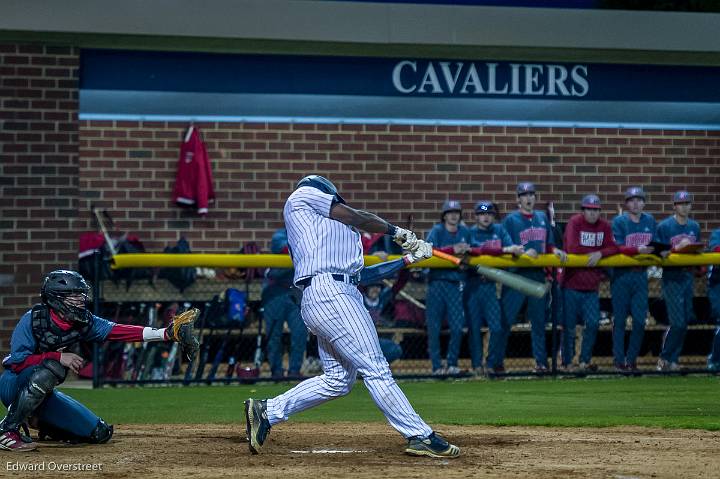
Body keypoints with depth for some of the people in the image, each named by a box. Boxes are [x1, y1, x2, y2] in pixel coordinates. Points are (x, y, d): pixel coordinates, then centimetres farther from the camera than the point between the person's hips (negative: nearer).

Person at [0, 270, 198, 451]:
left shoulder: (83, 322, -5)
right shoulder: (33, 319, -20)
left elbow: (116, 331, -15)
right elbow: (17, 361, -25)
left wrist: (165, 333, -26)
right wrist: (59, 357, -34)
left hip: (43, 394, 7)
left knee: (100, 433, 3)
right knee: (51, 368, -38)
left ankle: (36, 420, 20)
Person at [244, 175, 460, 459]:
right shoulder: (303, 195, 12)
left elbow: (360, 275, 25)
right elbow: (355, 217, 7)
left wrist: (407, 259, 26)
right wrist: (396, 231, 19)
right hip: (329, 293, -10)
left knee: (338, 380, 8)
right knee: (375, 369, -12)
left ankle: (266, 411, 12)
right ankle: (421, 437, -16)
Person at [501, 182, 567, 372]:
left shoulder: (542, 218, 14)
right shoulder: (510, 220, -1)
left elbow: (549, 243, 18)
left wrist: (555, 250, -2)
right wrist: (523, 253, -20)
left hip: (538, 274, 5)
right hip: (516, 274, -5)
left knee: (539, 320, 10)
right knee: (505, 319, -6)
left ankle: (541, 361, 17)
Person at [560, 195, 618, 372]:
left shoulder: (605, 226, 6)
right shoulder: (575, 222, -8)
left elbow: (614, 248, -3)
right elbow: (572, 248, -20)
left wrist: (600, 254, -21)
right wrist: (592, 253, -9)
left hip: (592, 286, 4)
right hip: (572, 284, -4)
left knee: (593, 323, -2)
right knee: (569, 326, 2)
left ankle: (584, 362, 9)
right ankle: (567, 363, 11)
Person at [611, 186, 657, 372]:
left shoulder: (650, 221, 10)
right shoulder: (619, 221, -5)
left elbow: (654, 245, 10)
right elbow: (617, 248, -14)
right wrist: (638, 249, -28)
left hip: (641, 275, 4)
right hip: (621, 275, -4)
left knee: (640, 320, 2)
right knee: (620, 320, 1)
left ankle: (632, 359, 12)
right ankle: (619, 360, 6)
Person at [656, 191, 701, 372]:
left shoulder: (694, 226, 12)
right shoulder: (664, 226, -6)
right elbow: (660, 253, -9)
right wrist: (677, 248, -22)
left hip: (688, 277, 6)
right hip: (671, 277, -6)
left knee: (684, 322, 6)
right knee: (677, 322, -13)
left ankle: (673, 360, 14)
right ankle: (664, 359, 2)